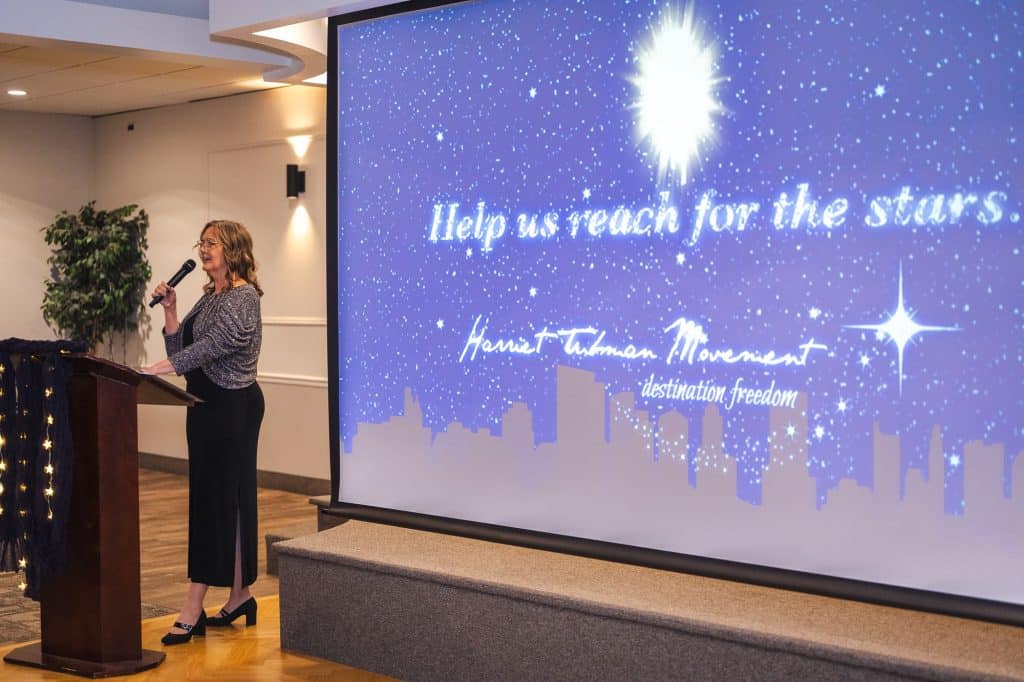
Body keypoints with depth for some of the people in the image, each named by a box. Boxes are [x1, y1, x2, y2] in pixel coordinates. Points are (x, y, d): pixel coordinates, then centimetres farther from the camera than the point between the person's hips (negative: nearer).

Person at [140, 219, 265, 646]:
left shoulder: (243, 296, -13)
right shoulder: (209, 297, 15)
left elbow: (213, 346, -26)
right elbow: (182, 350, 14)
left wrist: (158, 369, -33)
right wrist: (169, 310, 2)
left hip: (233, 406, -10)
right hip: (205, 404, 10)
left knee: (221, 499, -8)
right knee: (211, 499, 12)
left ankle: (193, 612, -7)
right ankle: (240, 596, 21)